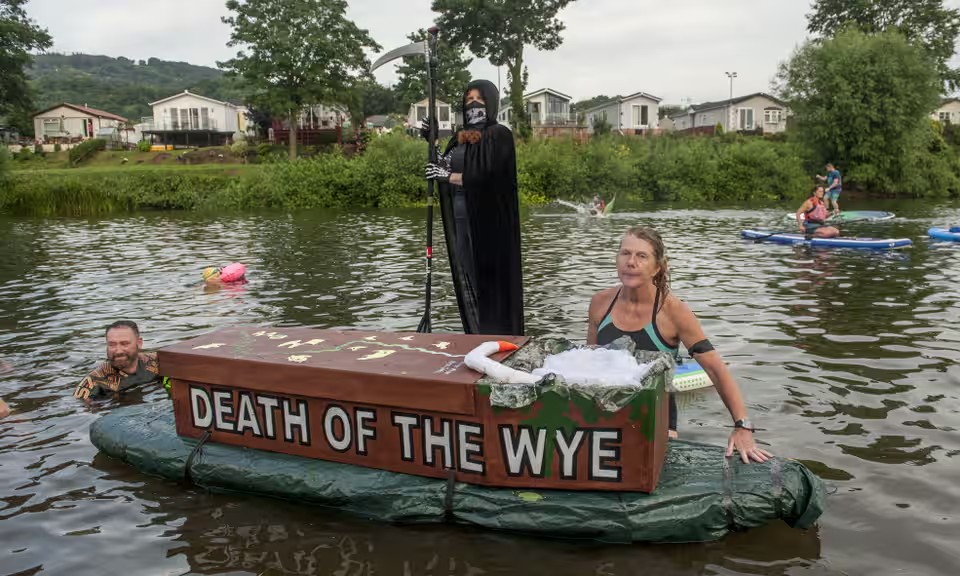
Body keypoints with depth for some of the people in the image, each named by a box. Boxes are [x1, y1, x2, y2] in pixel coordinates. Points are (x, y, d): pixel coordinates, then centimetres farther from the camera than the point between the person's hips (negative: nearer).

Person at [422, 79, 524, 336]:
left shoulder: (499, 135, -8)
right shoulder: (461, 136, 15)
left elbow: (486, 176, -18)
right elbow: (445, 166, 11)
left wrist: (447, 176, -14)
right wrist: (431, 142, 3)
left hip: (488, 221, -7)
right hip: (462, 219, 8)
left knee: (489, 280, -3)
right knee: (466, 279, 10)